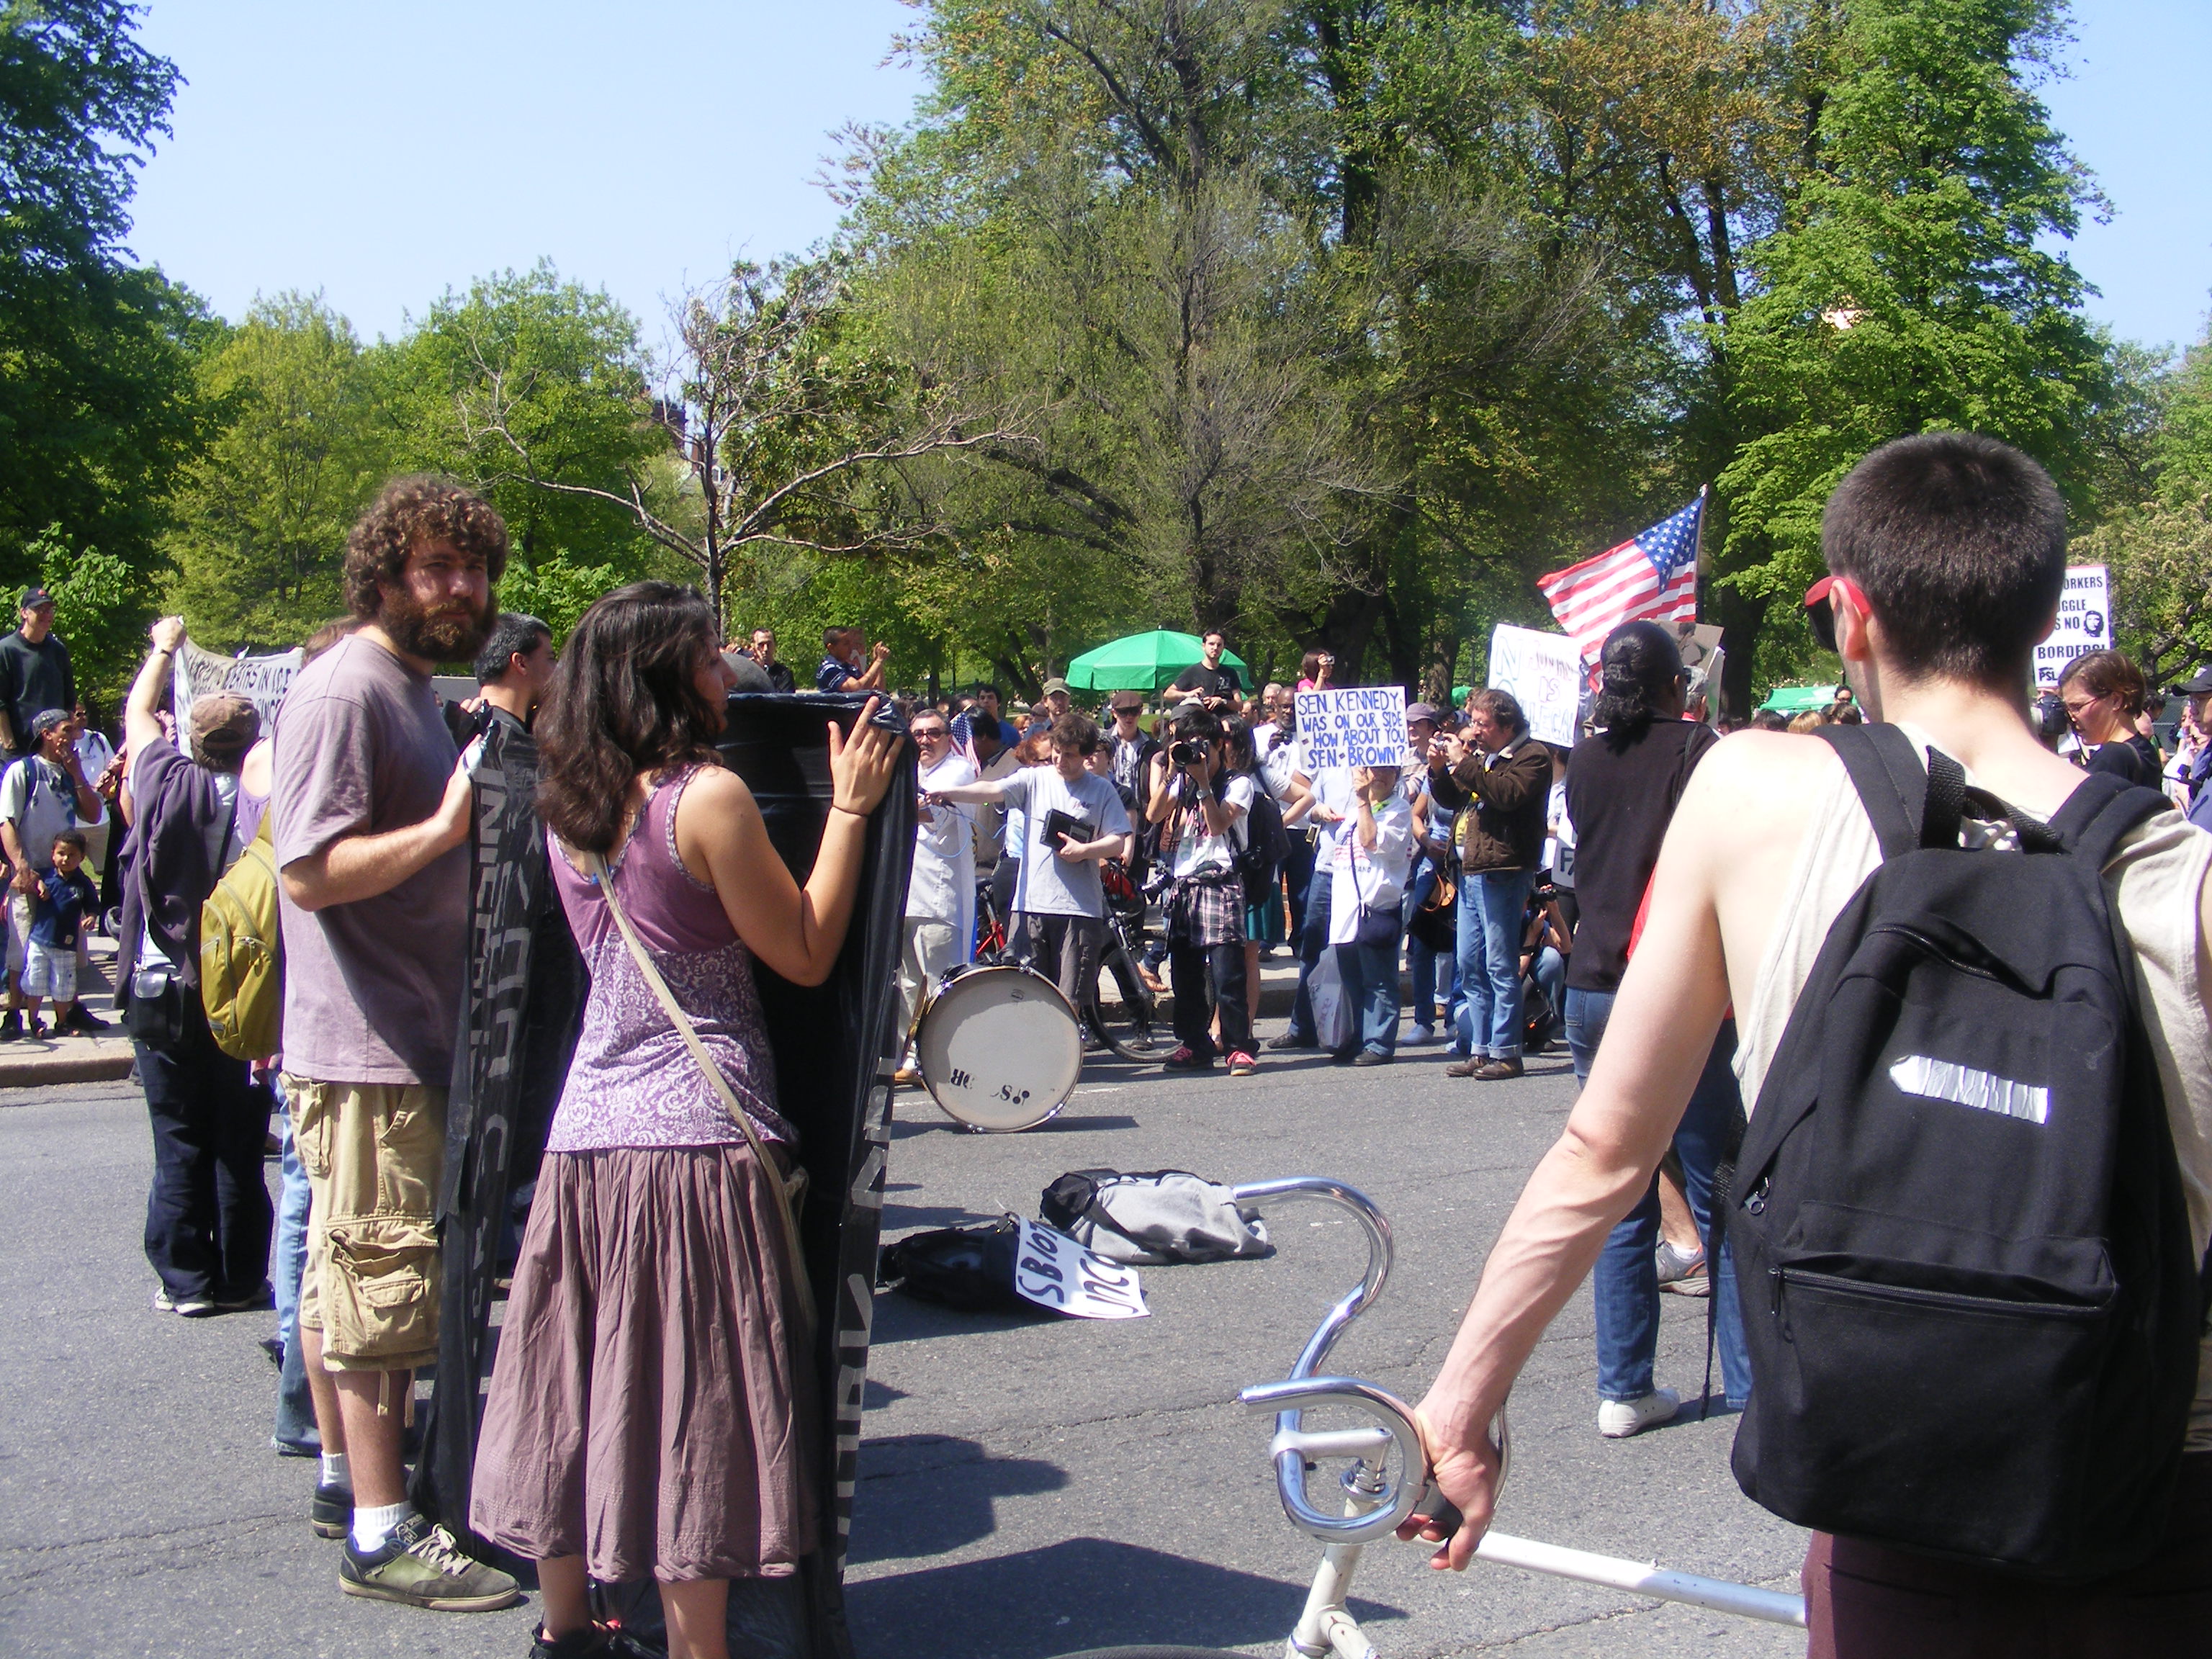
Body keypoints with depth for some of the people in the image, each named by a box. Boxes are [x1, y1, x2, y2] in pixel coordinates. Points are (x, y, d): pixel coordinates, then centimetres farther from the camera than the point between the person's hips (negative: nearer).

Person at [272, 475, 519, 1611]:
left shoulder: (413, 688, 17)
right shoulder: (343, 692, -15)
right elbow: (313, 870, -24)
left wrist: (477, 814, 13)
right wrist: (448, 826, -26)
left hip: (415, 1041, 10)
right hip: (366, 1052, -10)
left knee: (343, 1275, 19)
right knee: (388, 1277, -5)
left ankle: (346, 1477, 31)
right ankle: (381, 1536, 3)